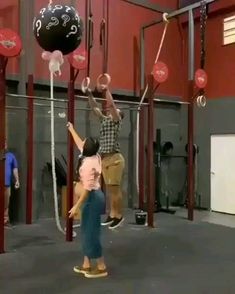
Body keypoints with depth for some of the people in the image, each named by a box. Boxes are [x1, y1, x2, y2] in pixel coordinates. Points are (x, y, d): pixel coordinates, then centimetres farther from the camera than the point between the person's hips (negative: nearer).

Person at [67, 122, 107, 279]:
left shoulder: (88, 163, -22)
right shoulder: (94, 156, 5)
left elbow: (87, 188, -24)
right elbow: (80, 144, 24)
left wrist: (76, 206, -22)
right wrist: (72, 130, 35)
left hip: (92, 198, -10)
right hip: (93, 197, 10)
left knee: (91, 232, -2)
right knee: (87, 231, 15)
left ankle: (101, 268, 8)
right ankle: (86, 265, 24)